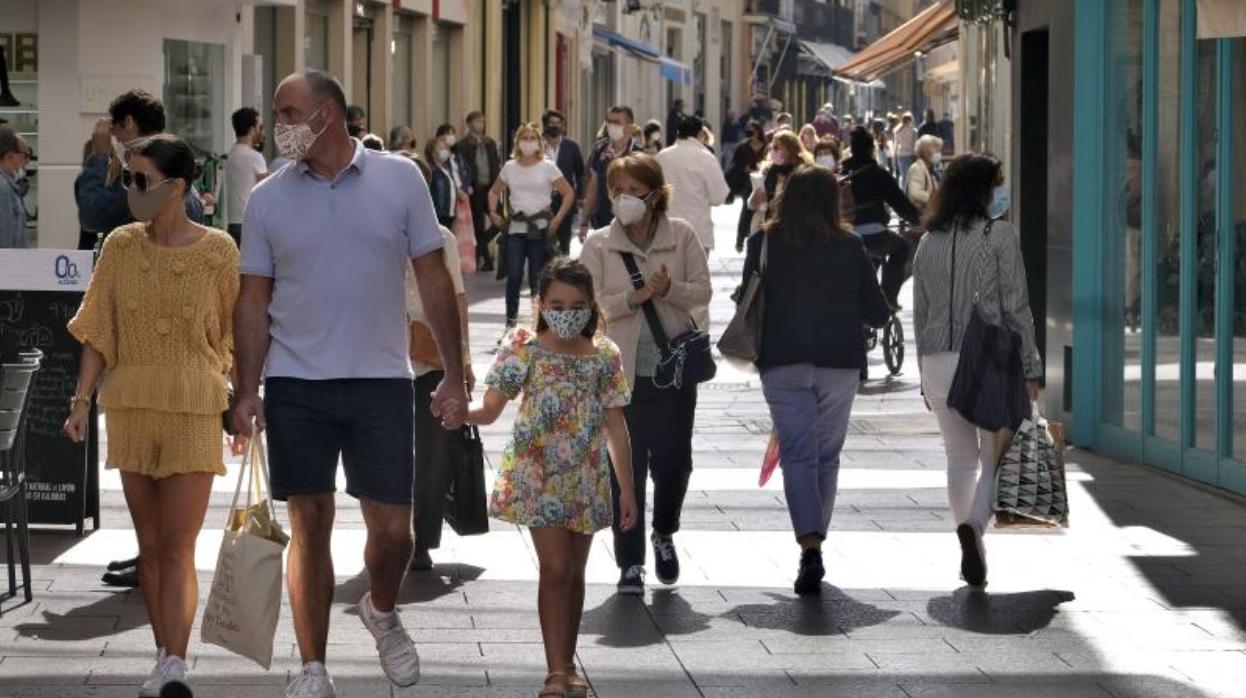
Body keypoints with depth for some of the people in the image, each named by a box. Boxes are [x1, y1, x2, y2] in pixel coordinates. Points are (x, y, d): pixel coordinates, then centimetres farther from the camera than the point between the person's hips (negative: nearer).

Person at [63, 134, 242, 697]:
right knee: (150, 545, 9)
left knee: (178, 547, -11)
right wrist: (82, 399, 1)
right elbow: (98, 330, 8)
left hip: (195, 412, -3)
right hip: (131, 409, 4)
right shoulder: (120, 246, 4)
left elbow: (237, 336, 2)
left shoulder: (218, 252, -5)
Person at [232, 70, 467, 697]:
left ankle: (381, 612, 34)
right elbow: (253, 303, 4)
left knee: (392, 528, 2)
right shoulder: (269, 199, 3)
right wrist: (247, 393, -5)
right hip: (296, 386, 1)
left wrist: (454, 376, -1)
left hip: (381, 383, 0)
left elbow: (434, 280, 2)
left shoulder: (400, 180, 0)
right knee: (309, 525, 3)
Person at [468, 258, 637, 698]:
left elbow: (616, 428, 5)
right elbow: (490, 409, -9)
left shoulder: (604, 356, 1)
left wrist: (628, 491, 6)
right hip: (538, 475, -3)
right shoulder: (525, 350, -6)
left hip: (586, 479, 3)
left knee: (574, 572, 11)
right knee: (555, 568, -10)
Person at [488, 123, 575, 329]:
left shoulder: (547, 166, 0)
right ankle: (511, 318, 3)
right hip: (516, 227, 2)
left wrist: (557, 219, -7)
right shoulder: (509, 167, 8)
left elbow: (569, 193, 1)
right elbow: (494, 192, 21)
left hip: (540, 229, -2)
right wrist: (494, 213, 5)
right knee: (514, 275, -6)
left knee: (537, 277, 1)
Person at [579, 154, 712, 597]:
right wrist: (633, 297, -20)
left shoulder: (681, 236, 3)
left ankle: (664, 535, 30)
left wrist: (669, 289, -17)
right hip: (621, 373, 0)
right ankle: (630, 563, 9)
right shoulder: (599, 245, 2)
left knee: (672, 461, 1)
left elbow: (702, 292, 3)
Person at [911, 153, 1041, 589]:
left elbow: (920, 313, 12)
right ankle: (973, 525, -23)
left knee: (960, 458, 15)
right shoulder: (999, 235, -7)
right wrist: (1029, 369, -4)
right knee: (995, 459, 3)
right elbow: (1015, 307, -9)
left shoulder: (929, 242, 8)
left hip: (938, 362, 4)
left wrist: (926, 375, 19)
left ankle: (972, 553, 14)